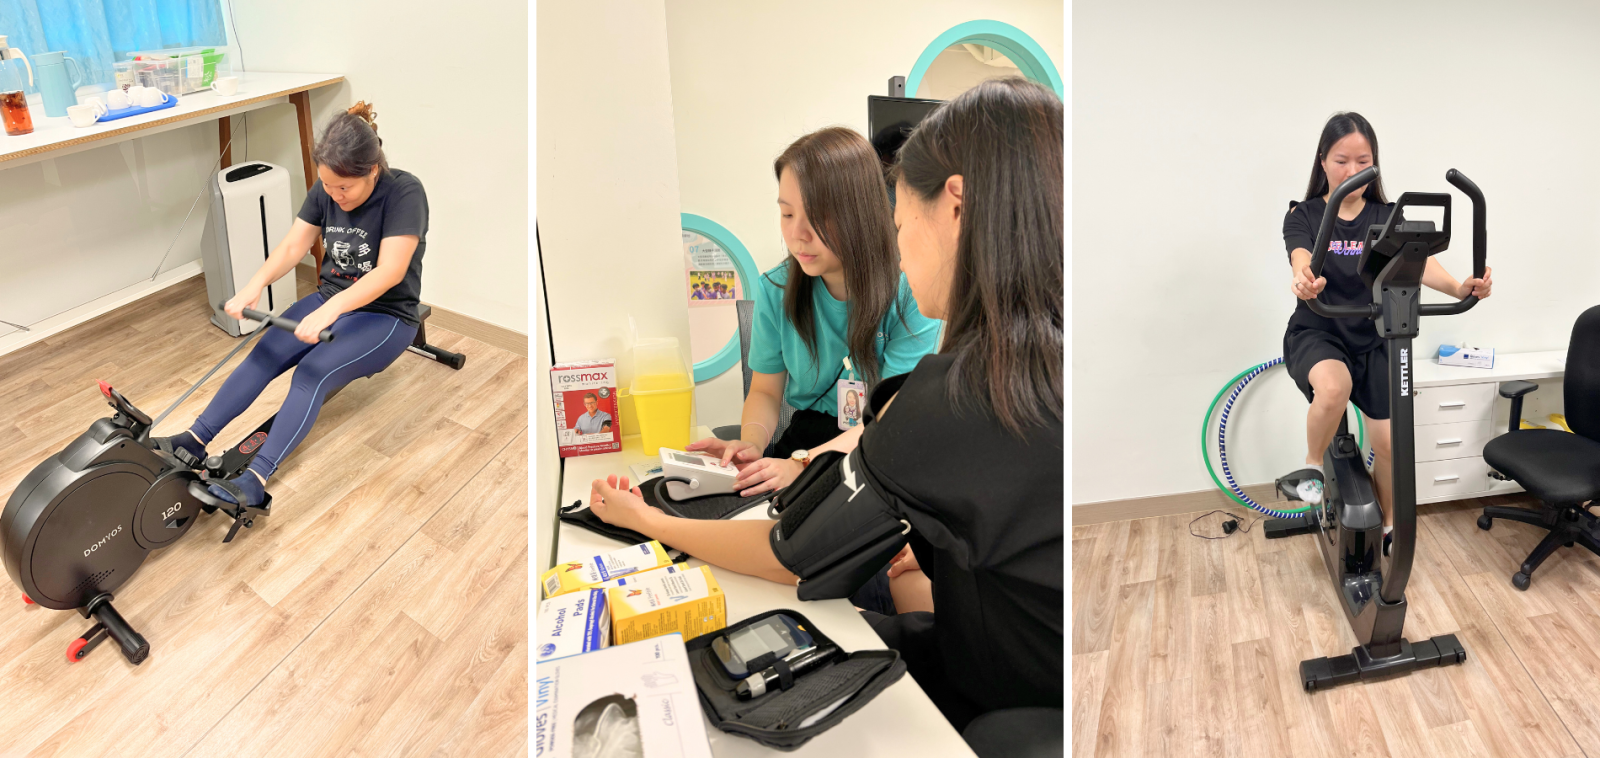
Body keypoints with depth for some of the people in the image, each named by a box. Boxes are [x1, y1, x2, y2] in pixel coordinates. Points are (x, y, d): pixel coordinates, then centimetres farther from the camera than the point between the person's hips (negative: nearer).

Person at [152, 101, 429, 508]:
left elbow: (390, 272, -28)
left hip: (384, 315, -7)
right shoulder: (324, 191, 0)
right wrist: (255, 285, -22)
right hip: (329, 301, 7)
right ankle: (196, 439, -19)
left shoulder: (404, 193, -20)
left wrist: (329, 311, -39)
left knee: (313, 372, -29)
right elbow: (292, 246, -2)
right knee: (264, 356, -17)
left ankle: (256, 479, -39)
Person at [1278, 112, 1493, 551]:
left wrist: (1458, 288, -39)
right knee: (1334, 385, -38)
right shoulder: (1303, 217, -6)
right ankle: (1312, 468, -12)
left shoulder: (1386, 218, 0)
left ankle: (1390, 525, 30)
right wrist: (1304, 281, -53)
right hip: (1316, 334, -3)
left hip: (1370, 339, 3)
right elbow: (1302, 259, -28)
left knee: (1389, 442, 3)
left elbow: (1418, 261, -17)